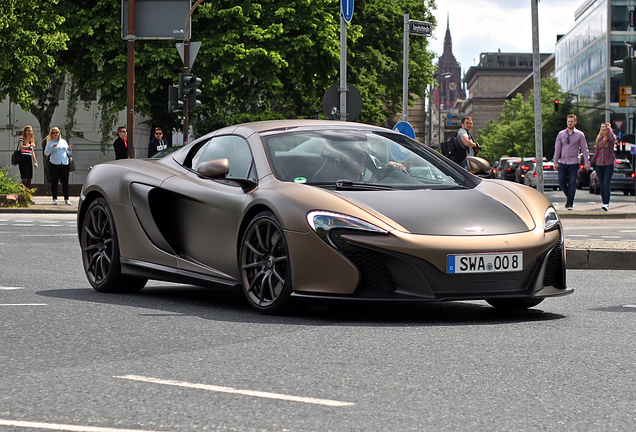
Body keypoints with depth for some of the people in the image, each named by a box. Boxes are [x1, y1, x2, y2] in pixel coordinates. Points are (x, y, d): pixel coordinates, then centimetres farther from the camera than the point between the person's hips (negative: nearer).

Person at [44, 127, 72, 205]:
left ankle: (66, 199, 3)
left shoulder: (64, 141, 18)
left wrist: (69, 150, -1)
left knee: (65, 182, 0)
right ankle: (55, 199, 2)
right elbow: (46, 153, -3)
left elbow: (68, 153, 22)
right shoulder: (50, 143, 8)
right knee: (54, 182, -2)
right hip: (54, 164, -2)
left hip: (64, 164, 2)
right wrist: (52, 147, -16)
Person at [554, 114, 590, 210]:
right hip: (562, 162, 3)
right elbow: (557, 148, 11)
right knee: (561, 181, -3)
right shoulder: (561, 134, 10)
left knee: (572, 183, -5)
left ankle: (570, 204, -1)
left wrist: (586, 162, -2)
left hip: (573, 163, -3)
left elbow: (584, 149, 4)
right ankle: (569, 197, 22)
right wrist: (555, 162, 5)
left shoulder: (580, 135, 3)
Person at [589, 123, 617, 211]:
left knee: (606, 184, -14)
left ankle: (606, 204, -19)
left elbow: (613, 139, -27)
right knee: (602, 185, 6)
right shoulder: (599, 140, 12)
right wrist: (590, 163, 11)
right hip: (599, 164, 5)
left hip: (609, 165, -5)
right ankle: (604, 203, 15)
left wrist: (609, 128, -14)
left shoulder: (611, 139, 0)